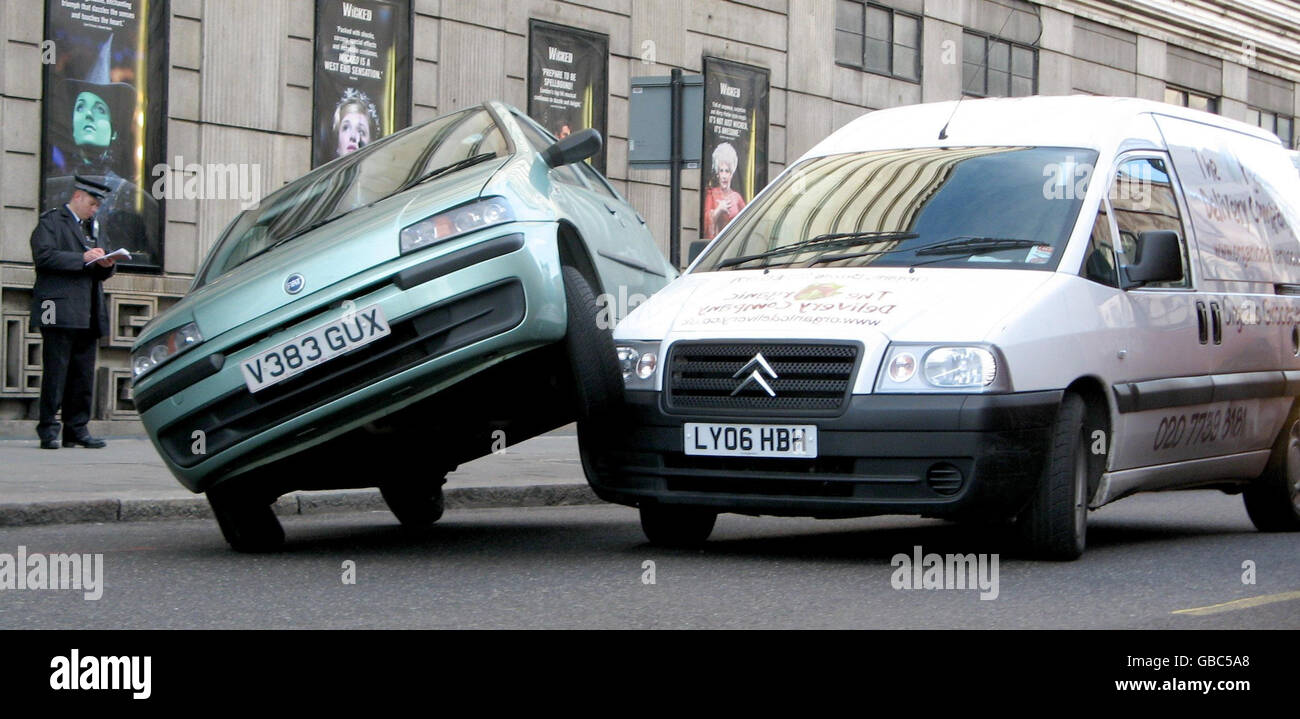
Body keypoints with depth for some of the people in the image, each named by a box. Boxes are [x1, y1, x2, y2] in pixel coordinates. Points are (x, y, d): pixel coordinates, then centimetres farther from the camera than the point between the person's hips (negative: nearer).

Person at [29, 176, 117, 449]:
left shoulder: (93, 227, 25)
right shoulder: (51, 221, 2)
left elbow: (100, 271, 27)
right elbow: (43, 255, -14)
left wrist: (106, 265, 3)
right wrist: (83, 258, -17)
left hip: (88, 314, 7)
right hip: (60, 311, -7)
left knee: (84, 374, 5)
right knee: (56, 373, -7)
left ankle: (77, 429, 9)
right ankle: (48, 430, -4)